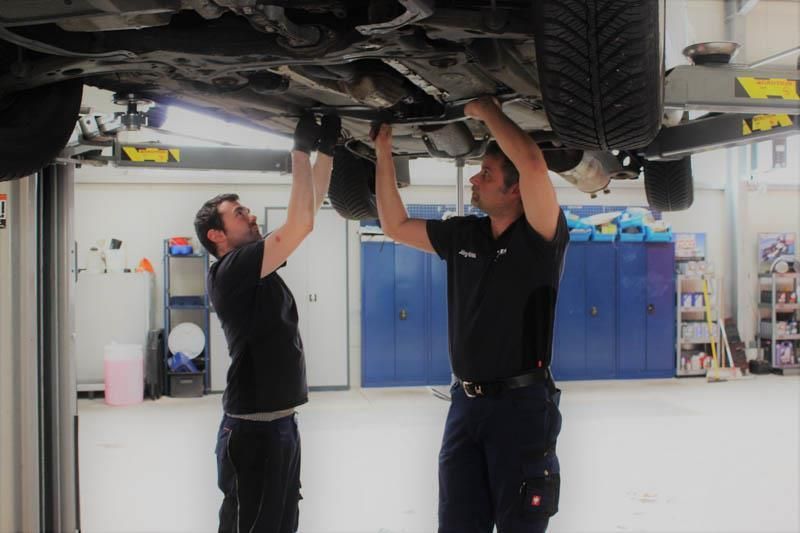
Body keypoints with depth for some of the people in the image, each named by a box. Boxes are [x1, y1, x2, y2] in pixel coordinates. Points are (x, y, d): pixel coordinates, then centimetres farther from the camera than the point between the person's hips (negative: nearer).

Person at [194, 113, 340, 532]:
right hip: (253, 429, -9)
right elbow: (300, 223, -23)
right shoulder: (229, 271, -14)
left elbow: (305, 215, 14)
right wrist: (301, 151, -16)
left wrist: (327, 149, 9)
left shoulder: (258, 267, 12)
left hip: (281, 422, 9)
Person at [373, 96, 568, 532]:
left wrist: (485, 109, -16)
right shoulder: (463, 235, 8)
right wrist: (384, 154, 10)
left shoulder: (539, 237, -11)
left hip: (522, 404, -6)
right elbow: (396, 226, 16)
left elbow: (533, 163, -28)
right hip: (465, 403, 6)